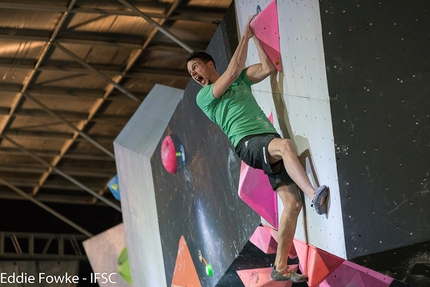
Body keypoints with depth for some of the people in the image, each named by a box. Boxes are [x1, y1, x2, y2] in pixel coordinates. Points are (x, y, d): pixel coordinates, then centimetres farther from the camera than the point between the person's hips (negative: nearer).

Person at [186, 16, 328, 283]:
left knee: (293, 202, -10)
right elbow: (232, 71, -5)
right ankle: (314, 194, -48)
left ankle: (280, 267, -7)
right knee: (286, 144, -38)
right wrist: (246, 36, 1)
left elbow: (269, 68, 12)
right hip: (248, 143, -5)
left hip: (270, 143, 5)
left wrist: (256, 36, 10)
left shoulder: (241, 79, 25)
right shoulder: (203, 96, 8)